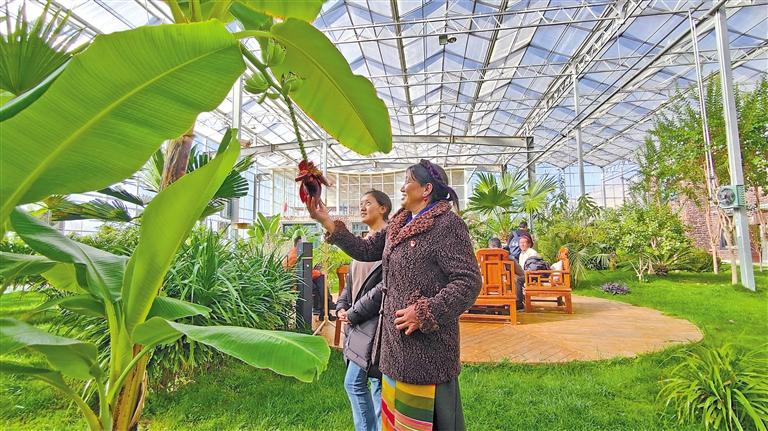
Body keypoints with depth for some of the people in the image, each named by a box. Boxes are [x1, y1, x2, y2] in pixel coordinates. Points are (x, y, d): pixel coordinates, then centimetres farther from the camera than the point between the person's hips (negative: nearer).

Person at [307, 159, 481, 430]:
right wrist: (327, 221, 13)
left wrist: (425, 314, -22)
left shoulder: (447, 224, -13)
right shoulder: (398, 225, 12)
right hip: (396, 340, 8)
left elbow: (468, 282, -17)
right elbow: (365, 250, 17)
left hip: (427, 343, -8)